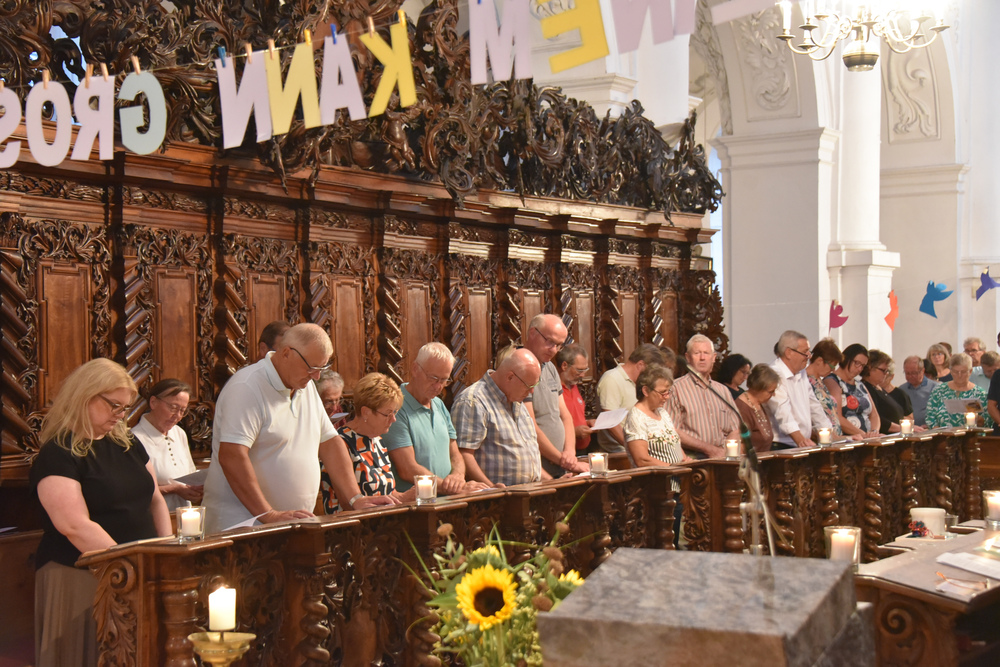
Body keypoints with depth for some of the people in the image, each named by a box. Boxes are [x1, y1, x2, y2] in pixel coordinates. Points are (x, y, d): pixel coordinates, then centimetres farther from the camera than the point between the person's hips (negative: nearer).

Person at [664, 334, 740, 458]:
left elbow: (735, 430, 17)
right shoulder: (677, 389, 1)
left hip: (723, 458, 5)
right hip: (692, 458, -5)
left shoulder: (723, 391, 20)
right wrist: (709, 449, -9)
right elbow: (673, 432, -7)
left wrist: (725, 451, -3)